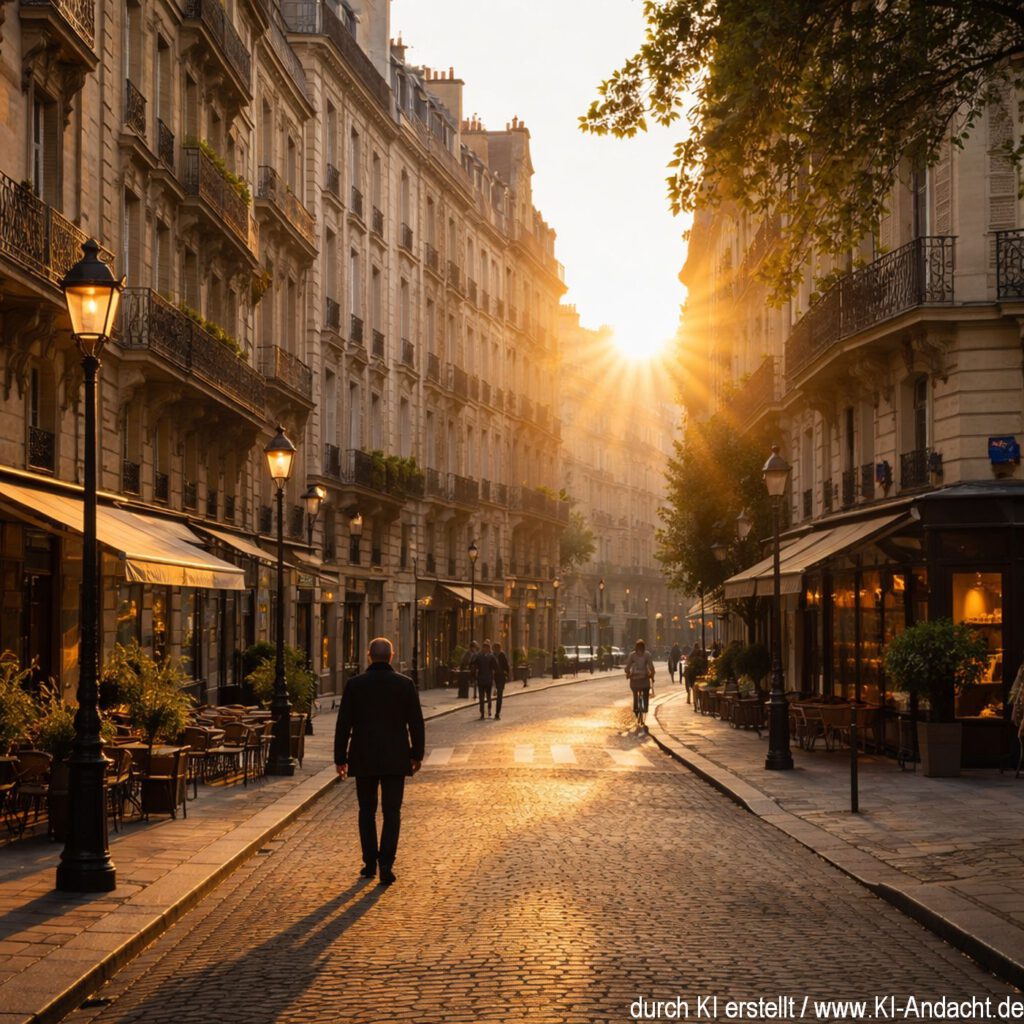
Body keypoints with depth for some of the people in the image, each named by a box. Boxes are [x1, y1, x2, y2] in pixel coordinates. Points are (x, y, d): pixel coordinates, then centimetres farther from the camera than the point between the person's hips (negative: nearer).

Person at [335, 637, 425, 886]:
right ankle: (386, 865, -10)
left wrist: (340, 758, 4)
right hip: (395, 759, -1)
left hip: (364, 759, 1)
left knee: (367, 811, 15)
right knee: (392, 813, 3)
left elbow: (343, 724, -4)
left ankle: (370, 863, 18)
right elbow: (416, 723, -1)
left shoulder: (355, 684, -4)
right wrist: (417, 754, 11)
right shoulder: (405, 684, -4)